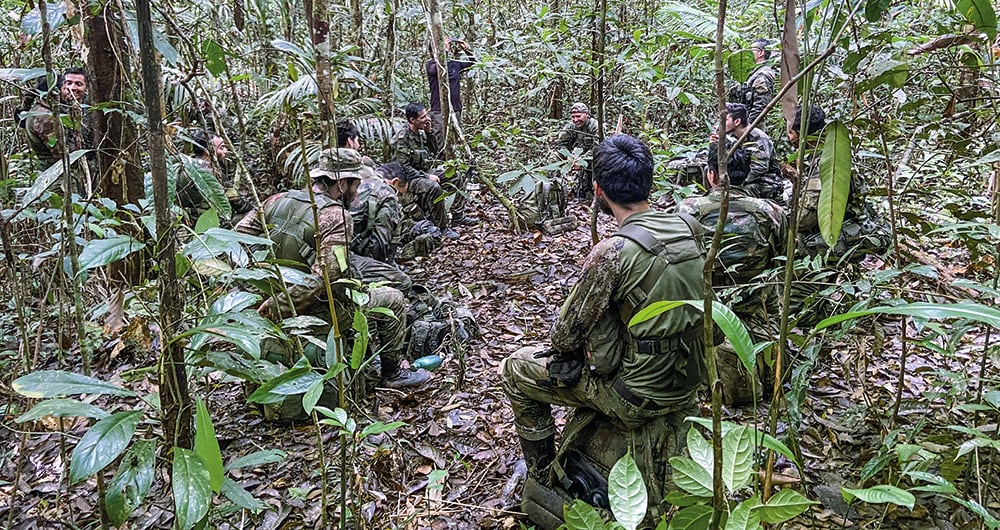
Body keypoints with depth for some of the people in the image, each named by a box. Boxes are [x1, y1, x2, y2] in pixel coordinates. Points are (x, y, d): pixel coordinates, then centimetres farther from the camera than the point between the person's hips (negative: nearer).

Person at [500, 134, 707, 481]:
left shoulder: (613, 252, -26)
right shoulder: (689, 229, -4)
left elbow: (565, 337, -17)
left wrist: (563, 342, 8)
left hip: (639, 396, -7)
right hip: (689, 381, 8)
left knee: (515, 371, 7)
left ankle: (541, 480, 23)